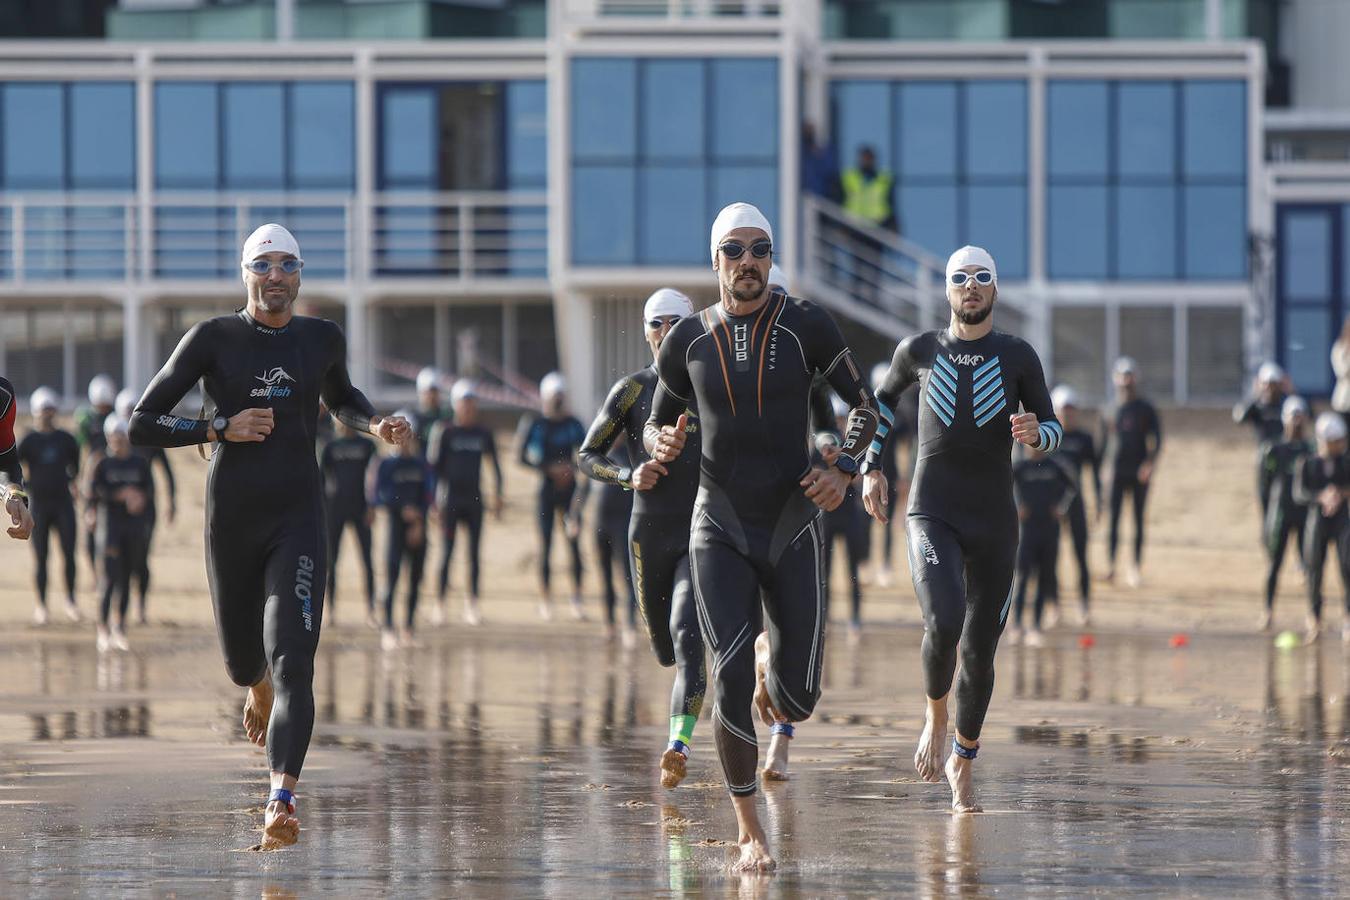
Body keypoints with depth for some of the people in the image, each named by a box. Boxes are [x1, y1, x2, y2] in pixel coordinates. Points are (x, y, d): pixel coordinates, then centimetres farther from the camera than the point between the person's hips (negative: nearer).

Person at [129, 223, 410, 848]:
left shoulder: (324, 339, 7)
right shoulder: (213, 339, -2)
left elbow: (341, 398, 30)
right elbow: (142, 424, -2)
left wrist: (376, 426, 9)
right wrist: (220, 430, -13)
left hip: (298, 522, 0)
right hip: (231, 521, 0)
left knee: (293, 664, -18)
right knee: (243, 662, 16)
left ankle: (282, 805, -28)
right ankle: (258, 691, 56)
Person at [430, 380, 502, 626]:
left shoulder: (483, 434, 7)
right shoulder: (446, 432, -2)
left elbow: (495, 466, 12)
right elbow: (436, 466, -3)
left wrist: (496, 496, 3)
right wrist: (436, 501, -8)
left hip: (474, 499, 3)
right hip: (450, 499, -3)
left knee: (475, 552, 3)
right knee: (447, 552, -4)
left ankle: (472, 604, 8)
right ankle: (440, 604, 1)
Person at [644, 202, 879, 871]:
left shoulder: (806, 326, -6)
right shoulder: (688, 340, 0)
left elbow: (863, 401, 4)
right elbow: (657, 423, 12)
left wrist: (844, 470, -13)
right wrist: (659, 445, -12)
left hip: (793, 530, 0)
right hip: (719, 532, 0)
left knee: (798, 701, 0)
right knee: (730, 677, -15)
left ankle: (773, 687, 41)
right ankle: (749, 832, -2)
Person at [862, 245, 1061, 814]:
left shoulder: (1018, 357, 2)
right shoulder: (920, 351, 4)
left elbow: (1052, 428, 10)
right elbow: (884, 397, 24)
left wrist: (1035, 434, -14)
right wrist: (871, 468, 16)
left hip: (995, 522, 1)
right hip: (932, 516, -1)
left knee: (980, 652, 6)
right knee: (943, 624, -26)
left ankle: (963, 764, 27)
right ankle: (935, 719, 3)